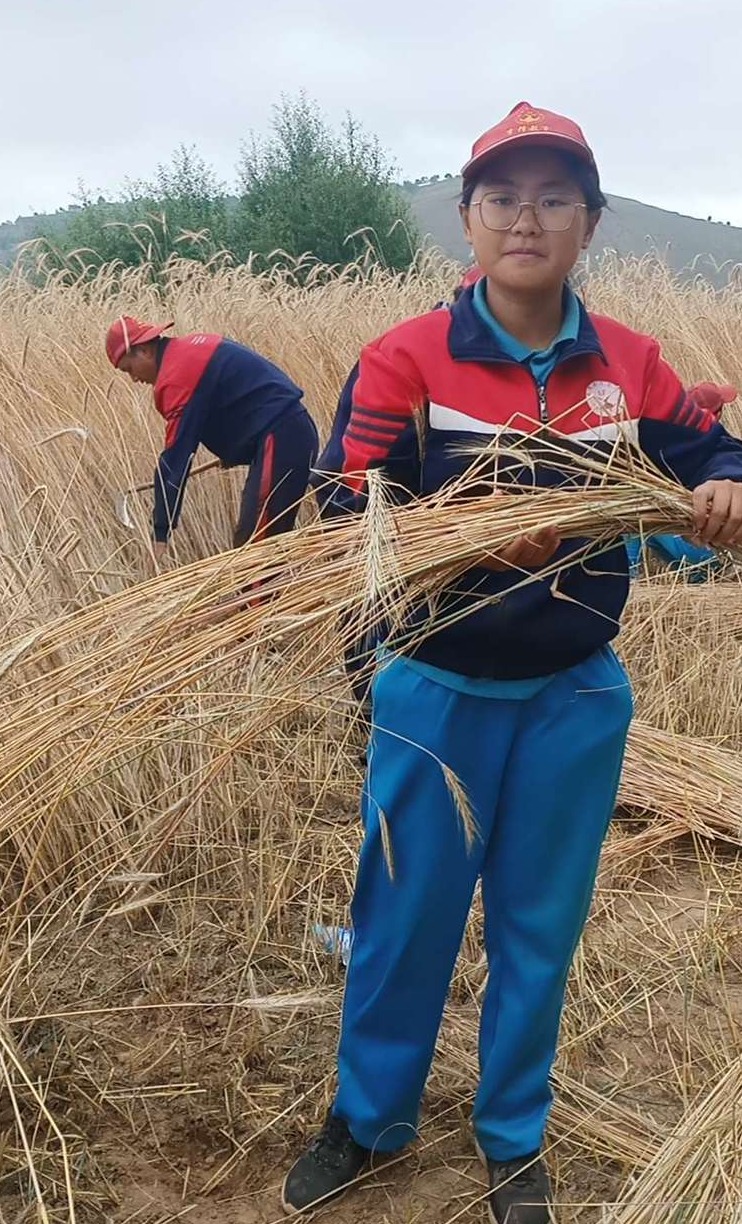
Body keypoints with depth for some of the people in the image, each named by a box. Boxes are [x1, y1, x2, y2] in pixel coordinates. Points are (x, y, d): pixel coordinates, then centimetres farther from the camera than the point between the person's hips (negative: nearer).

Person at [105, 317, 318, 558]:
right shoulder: (189, 347, 16)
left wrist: (161, 534, -16)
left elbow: (175, 459, -18)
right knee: (267, 539, 14)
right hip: (292, 432, 11)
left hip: (280, 438, -10)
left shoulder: (176, 376, -14)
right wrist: (232, 451, 33)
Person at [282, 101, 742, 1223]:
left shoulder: (632, 363, -1)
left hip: (575, 697, 2)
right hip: (439, 690, -2)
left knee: (541, 921, 16)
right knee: (406, 913, 13)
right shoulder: (409, 358, -10)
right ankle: (370, 1116, 39)